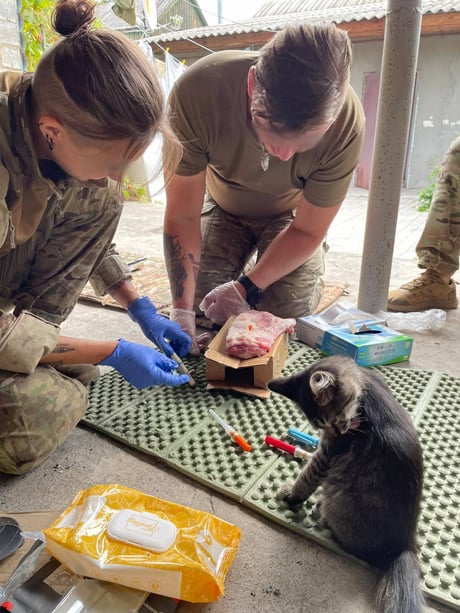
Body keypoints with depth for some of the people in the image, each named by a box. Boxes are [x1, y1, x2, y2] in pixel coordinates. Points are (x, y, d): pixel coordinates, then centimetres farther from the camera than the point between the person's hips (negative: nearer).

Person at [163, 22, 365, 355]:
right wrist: (181, 310, -31)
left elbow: (308, 230, -20)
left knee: (289, 314, -14)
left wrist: (247, 287, -25)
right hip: (223, 206, 1)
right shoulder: (196, 92, -37)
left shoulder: (347, 122, -35)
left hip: (289, 214, 0)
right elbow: (182, 217, -26)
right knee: (201, 305, -8)